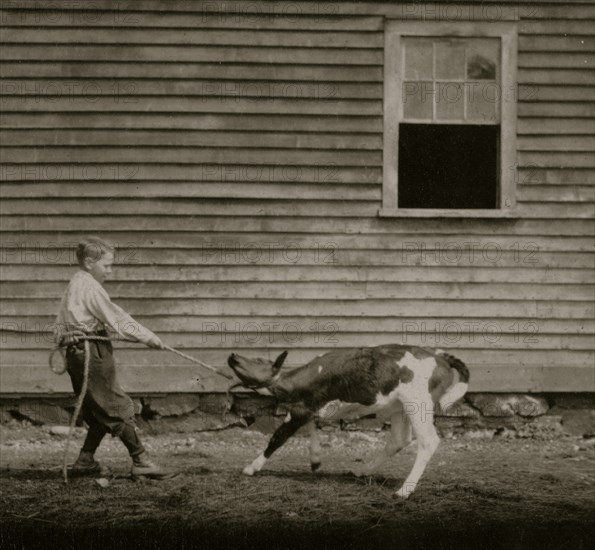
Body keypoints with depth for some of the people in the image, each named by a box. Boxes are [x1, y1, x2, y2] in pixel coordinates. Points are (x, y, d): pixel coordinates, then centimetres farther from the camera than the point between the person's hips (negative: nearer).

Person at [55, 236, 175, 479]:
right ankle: (141, 461, -8)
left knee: (101, 412, 14)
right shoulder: (90, 287, -13)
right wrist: (148, 337, -11)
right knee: (119, 407, -8)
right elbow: (116, 318, -15)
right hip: (93, 353, -10)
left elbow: (60, 322, 18)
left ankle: (85, 460, 15)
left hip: (76, 352, 10)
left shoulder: (74, 285, 17)